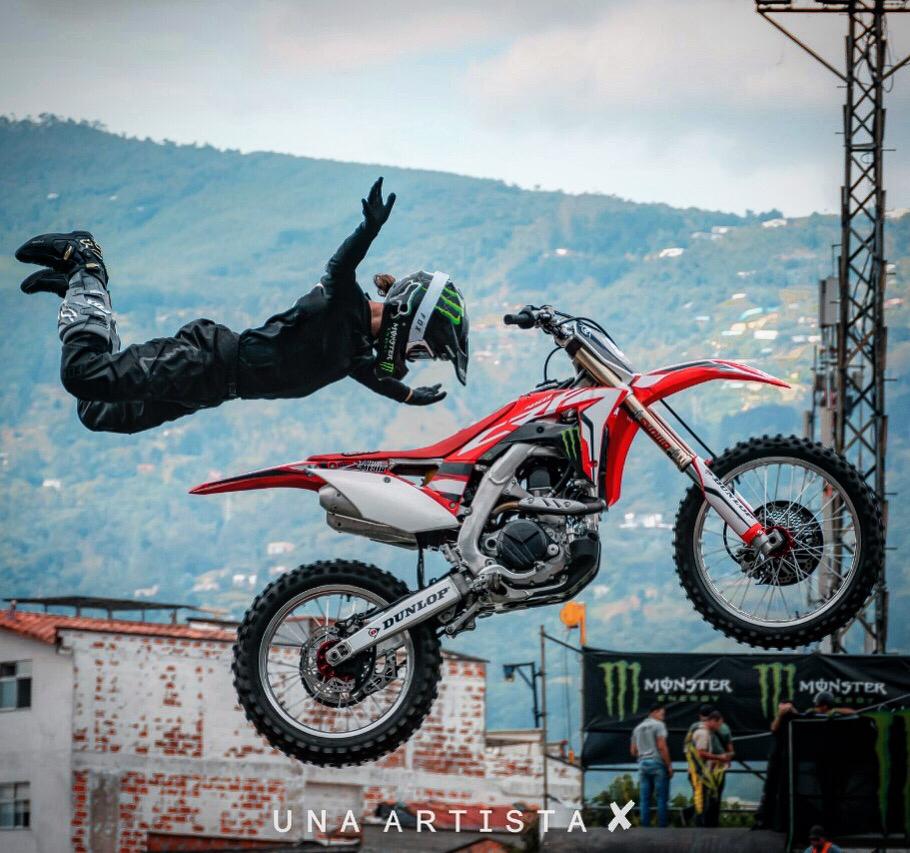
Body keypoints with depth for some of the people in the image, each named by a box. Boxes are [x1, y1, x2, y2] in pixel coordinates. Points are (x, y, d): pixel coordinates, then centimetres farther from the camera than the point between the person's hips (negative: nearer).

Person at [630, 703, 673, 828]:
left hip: (643, 764, 6)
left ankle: (645, 827, 0)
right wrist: (669, 765, -10)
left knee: (645, 799, 4)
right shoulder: (659, 725, -4)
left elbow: (633, 751, 18)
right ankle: (662, 826, -10)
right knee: (662, 798, -5)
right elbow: (662, 747, -13)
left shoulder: (638, 728, 18)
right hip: (658, 763, -6)